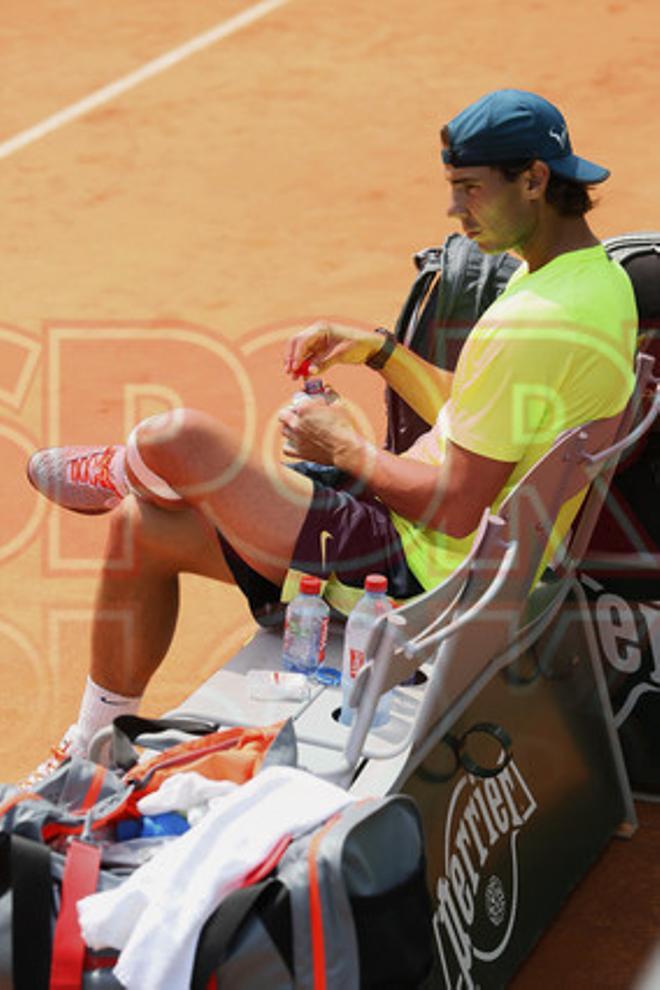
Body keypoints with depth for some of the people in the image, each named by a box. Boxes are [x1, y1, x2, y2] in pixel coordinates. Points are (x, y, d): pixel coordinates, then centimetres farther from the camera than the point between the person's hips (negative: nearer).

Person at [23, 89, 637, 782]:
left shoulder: (531, 325, -26)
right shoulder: (593, 274, 7)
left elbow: (455, 511, -24)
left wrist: (345, 449, -9)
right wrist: (379, 350, 9)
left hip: (414, 570, -11)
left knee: (174, 438, -14)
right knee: (141, 527, 12)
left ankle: (114, 474, 25)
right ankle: (94, 750, 27)